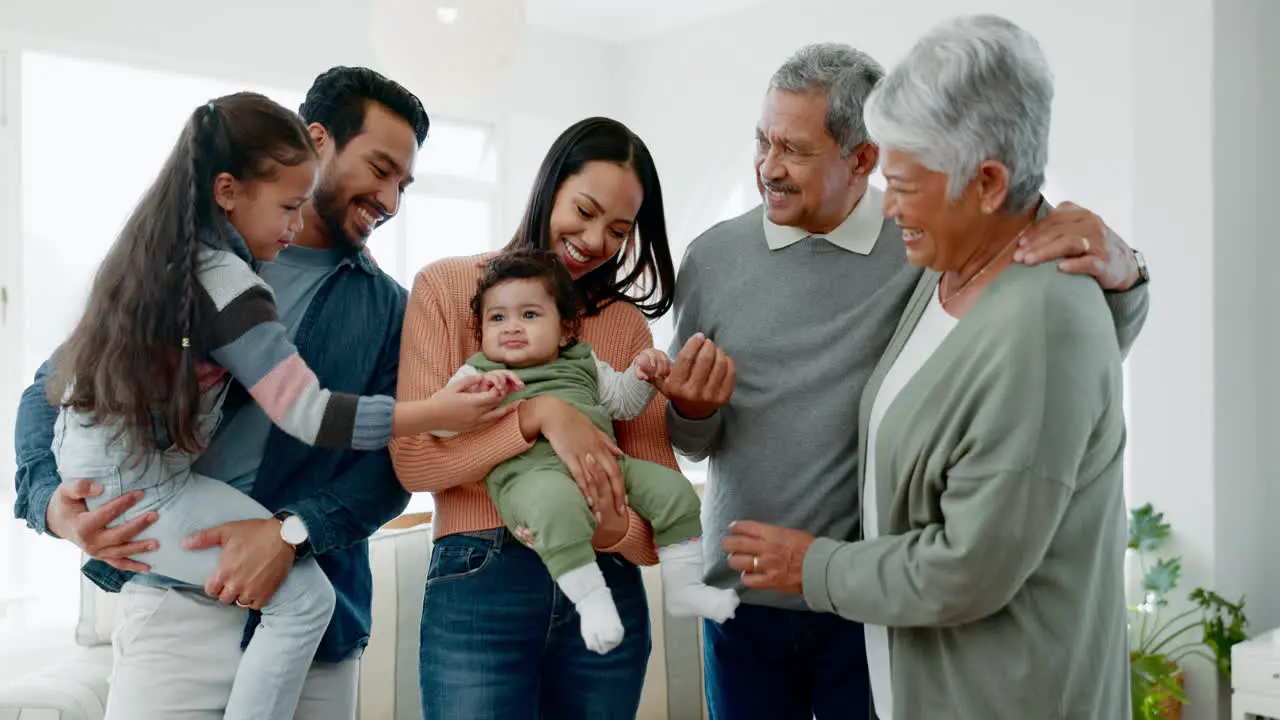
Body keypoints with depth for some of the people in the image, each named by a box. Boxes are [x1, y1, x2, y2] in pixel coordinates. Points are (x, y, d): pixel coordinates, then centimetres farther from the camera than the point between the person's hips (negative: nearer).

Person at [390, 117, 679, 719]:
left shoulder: (626, 321, 8)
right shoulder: (447, 287, 1)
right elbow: (412, 460, -8)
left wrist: (612, 530, -19)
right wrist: (538, 413, -20)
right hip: (478, 584, -2)